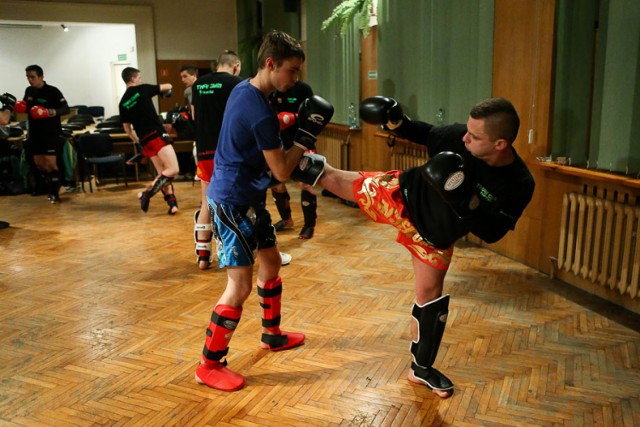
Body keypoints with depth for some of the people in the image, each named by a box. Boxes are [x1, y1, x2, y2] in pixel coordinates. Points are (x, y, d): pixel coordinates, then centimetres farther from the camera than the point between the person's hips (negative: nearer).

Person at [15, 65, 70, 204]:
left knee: (51, 163, -7)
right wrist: (19, 107, -2)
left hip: (51, 133, -7)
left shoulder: (52, 91, -11)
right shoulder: (28, 91, 8)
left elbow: (66, 108, -15)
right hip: (34, 133, 7)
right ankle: (50, 188, 25)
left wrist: (53, 112, -33)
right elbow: (26, 108, 21)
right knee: (39, 163, 10)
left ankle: (55, 194, 2)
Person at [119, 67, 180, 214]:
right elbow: (168, 86, 9)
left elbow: (127, 127, 18)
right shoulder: (142, 89, -1)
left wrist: (137, 141, 34)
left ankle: (172, 202, 12)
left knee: (163, 173, 15)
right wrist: (166, 90, 32)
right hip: (157, 135, -7)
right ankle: (147, 193, -15)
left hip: (145, 140, 7)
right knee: (173, 169, -11)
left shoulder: (122, 103, 13)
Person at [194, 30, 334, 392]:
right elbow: (282, 172, -18)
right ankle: (210, 365, 8)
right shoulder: (261, 113, -24)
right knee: (240, 285, -7)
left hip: (247, 197, 11)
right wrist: (307, 135, -10)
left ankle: (273, 334, 39)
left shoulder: (244, 90, 5)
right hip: (233, 201, -11)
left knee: (271, 262, 20)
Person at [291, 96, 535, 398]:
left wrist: (463, 200, -40)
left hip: (435, 234, 0)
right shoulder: (460, 135, -23)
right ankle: (304, 166, 38)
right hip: (403, 196, 1)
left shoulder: (518, 184, -26)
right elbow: (428, 136, -1)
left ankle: (421, 368, 29)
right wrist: (397, 122, -17)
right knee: (332, 178, 3)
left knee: (429, 296, 8)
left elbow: (491, 234, -24)